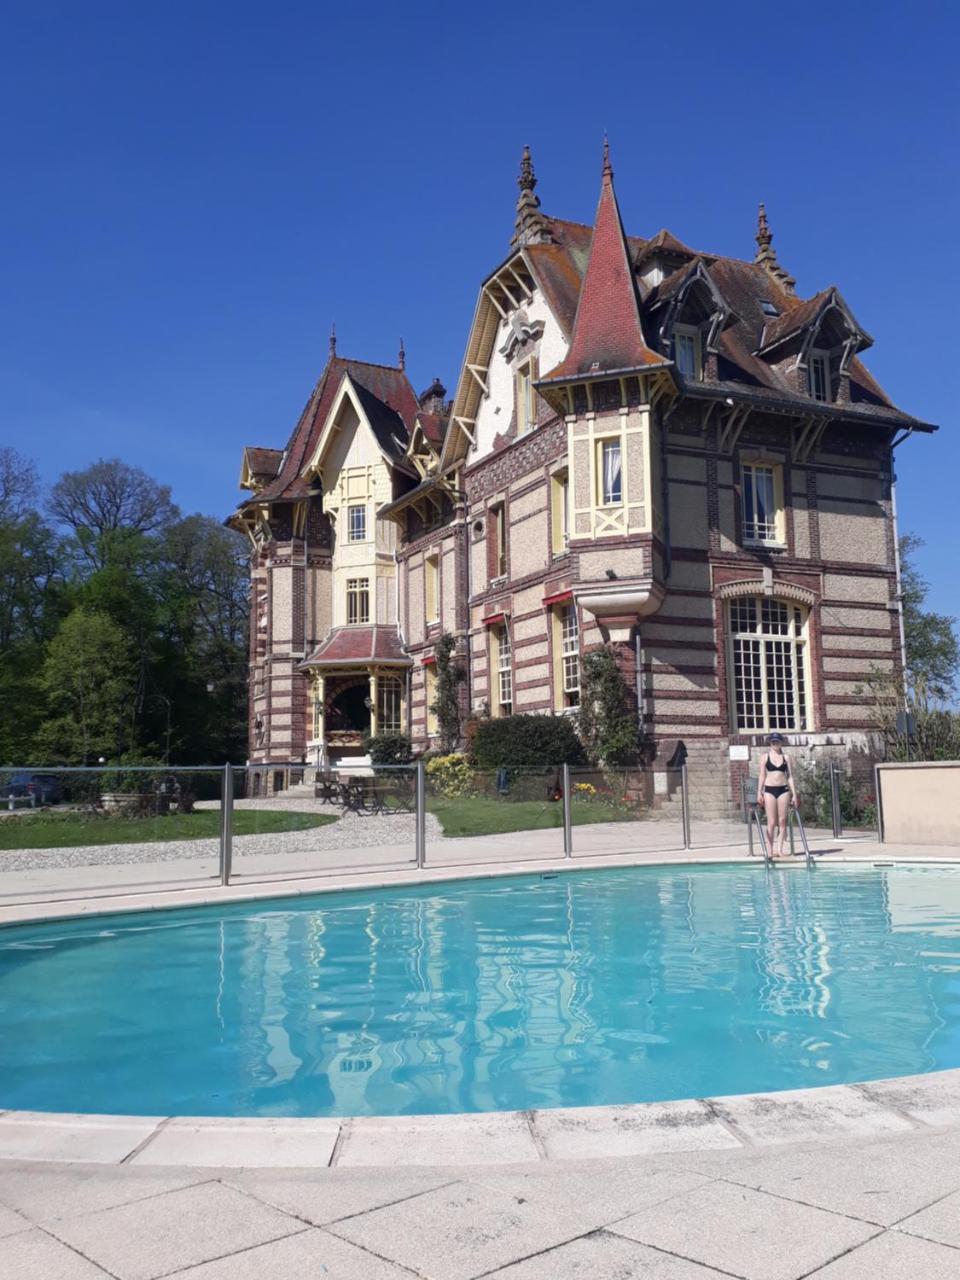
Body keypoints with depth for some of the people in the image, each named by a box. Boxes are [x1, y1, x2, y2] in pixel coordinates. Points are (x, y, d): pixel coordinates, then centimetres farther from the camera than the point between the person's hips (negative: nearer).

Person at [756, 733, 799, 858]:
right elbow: (762, 776, 3)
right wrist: (759, 793, -4)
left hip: (783, 789, 2)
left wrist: (794, 794, 2)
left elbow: (790, 776, 8)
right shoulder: (765, 757, 5)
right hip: (769, 790, -2)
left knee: (782, 821, 1)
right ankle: (770, 850, 1)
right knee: (771, 822, -2)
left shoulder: (785, 758, 9)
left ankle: (779, 849, 6)